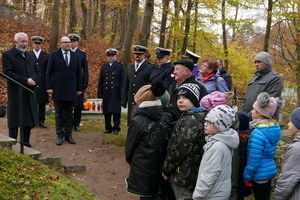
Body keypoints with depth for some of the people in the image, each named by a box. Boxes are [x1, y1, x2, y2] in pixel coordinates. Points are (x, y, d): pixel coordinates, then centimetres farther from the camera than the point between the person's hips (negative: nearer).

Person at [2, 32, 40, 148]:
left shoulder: (30, 56, 18)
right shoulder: (7, 55, -4)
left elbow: (37, 71, 13)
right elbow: (7, 73, -15)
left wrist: (33, 80, -10)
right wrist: (25, 81, -18)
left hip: (29, 94, 6)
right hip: (16, 94, -6)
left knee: (29, 120, 9)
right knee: (14, 121, 2)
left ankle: (25, 144, 21)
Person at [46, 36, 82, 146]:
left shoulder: (76, 56, 9)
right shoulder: (54, 55, 2)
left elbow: (78, 73, 10)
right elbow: (49, 72, 0)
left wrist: (79, 88, 7)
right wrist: (49, 87, -6)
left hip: (71, 90, 2)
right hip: (58, 89, -2)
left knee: (69, 114, 8)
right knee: (59, 114, 4)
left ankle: (68, 135, 16)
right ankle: (59, 135, 11)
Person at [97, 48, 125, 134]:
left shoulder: (120, 66, 6)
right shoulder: (103, 67, 16)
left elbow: (123, 81, 0)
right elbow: (100, 81, 16)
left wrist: (121, 93, -8)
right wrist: (99, 92, 7)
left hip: (116, 93, -4)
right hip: (106, 93, 4)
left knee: (116, 111, -5)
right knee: (106, 112, 5)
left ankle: (116, 128, 3)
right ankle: (108, 128, 13)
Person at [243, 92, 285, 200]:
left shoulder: (258, 133, -25)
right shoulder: (274, 126, 1)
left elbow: (254, 159, -23)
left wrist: (247, 176, -12)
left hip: (260, 175, -8)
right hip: (270, 170, 8)